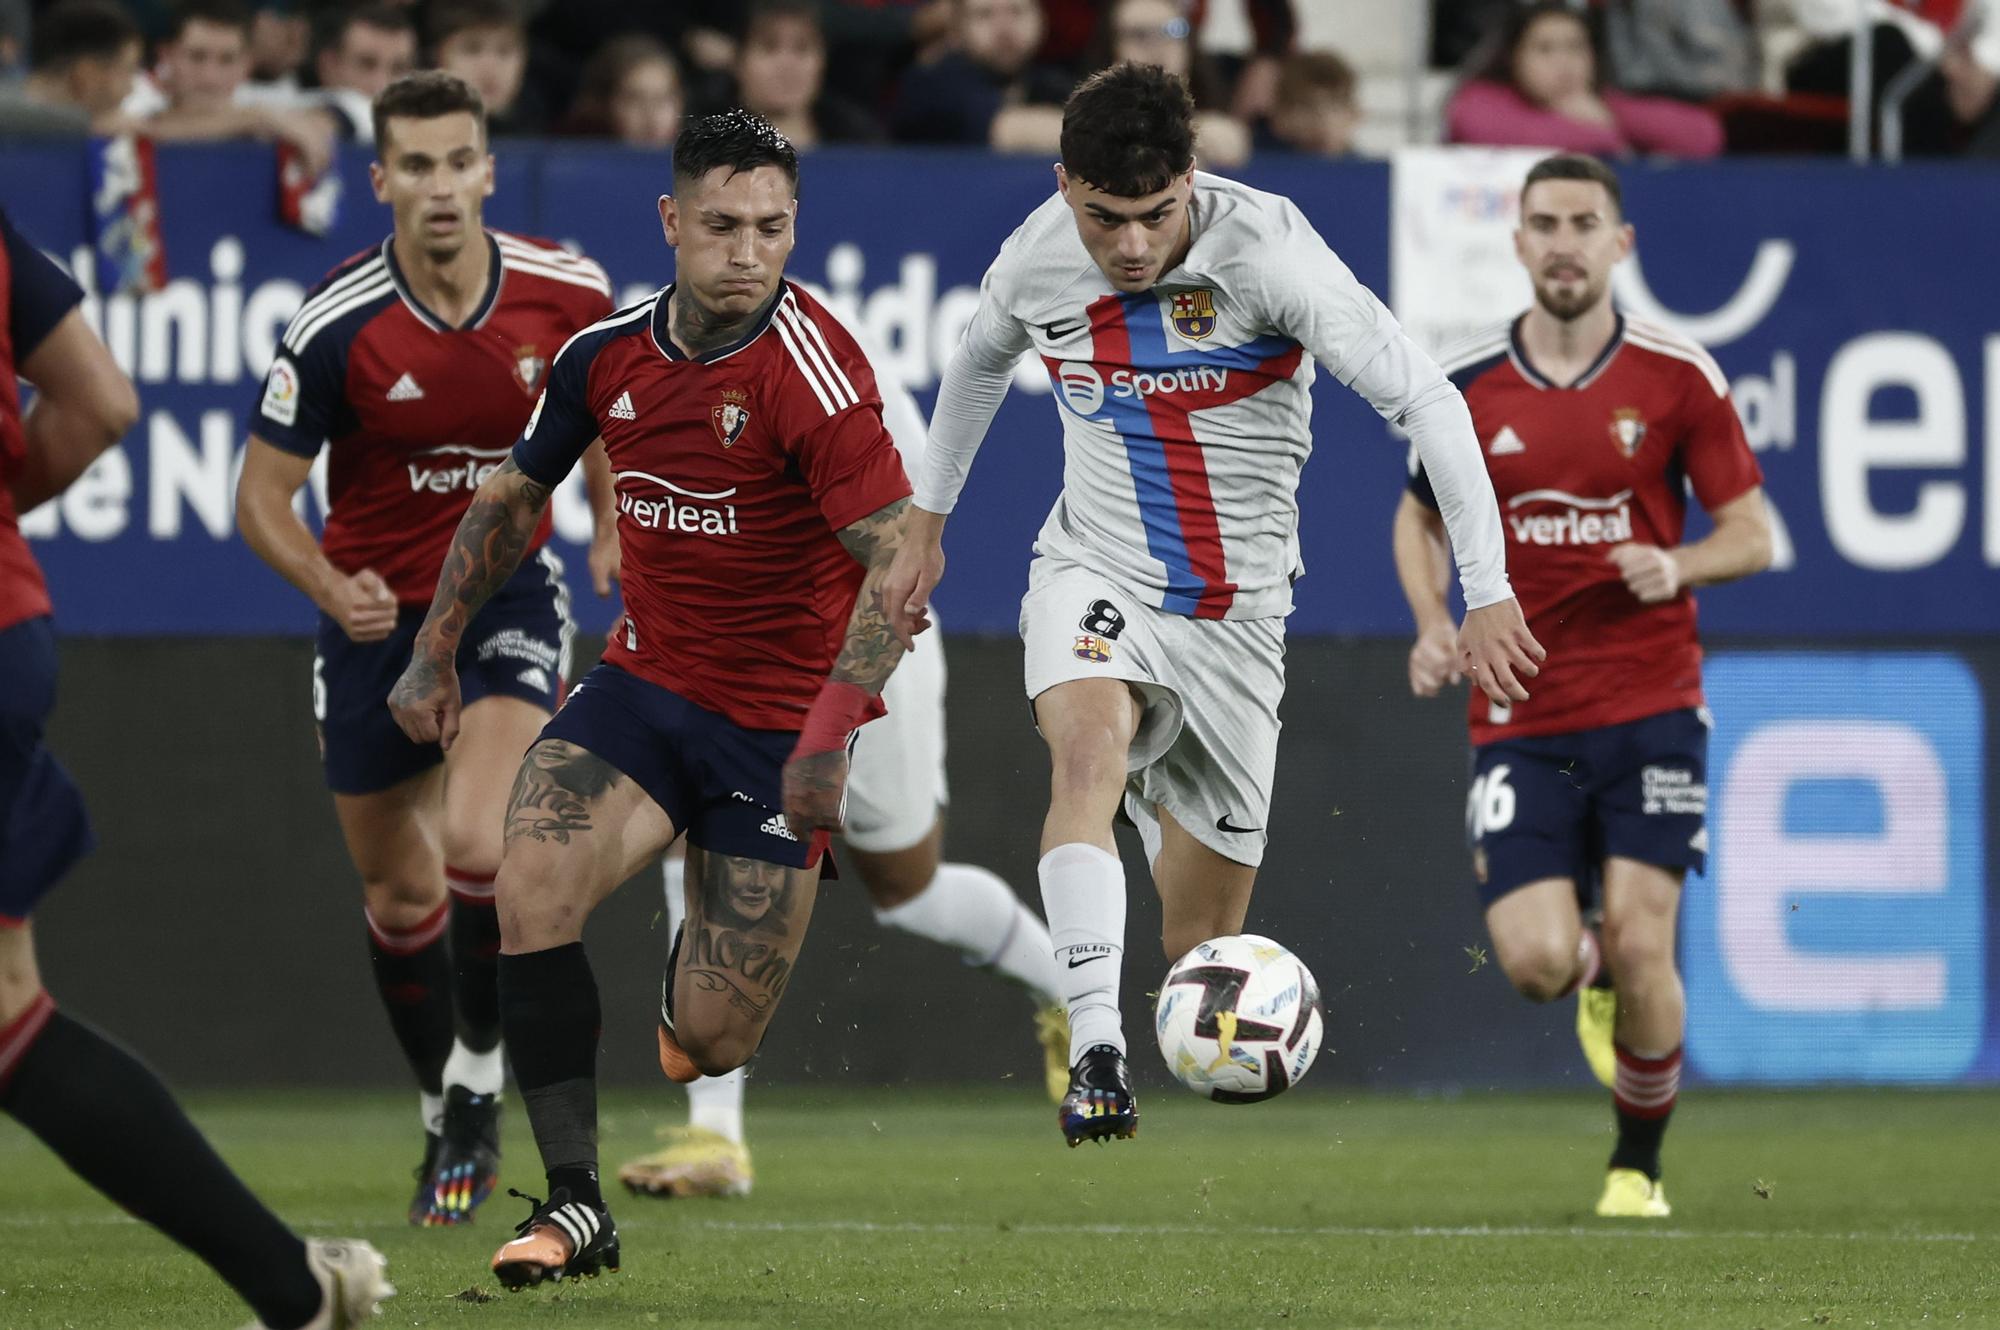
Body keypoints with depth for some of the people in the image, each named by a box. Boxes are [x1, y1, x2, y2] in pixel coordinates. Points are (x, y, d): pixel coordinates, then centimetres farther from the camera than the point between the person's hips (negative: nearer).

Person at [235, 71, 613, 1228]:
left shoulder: (568, 295, -12)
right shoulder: (337, 325, -18)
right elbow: (263, 492, -10)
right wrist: (330, 586, -28)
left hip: (508, 598, -1)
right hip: (378, 613, 1)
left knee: (479, 846, -24)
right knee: (402, 892, 10)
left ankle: (481, 1073, -1)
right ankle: (449, 1119, 32)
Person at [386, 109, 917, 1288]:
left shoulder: (810, 365, -18)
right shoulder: (607, 353, -1)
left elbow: (898, 551, -22)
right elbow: (512, 498, 17)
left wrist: (832, 729, -31)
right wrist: (437, 651, 14)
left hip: (777, 721, -4)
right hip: (647, 682, 4)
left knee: (712, 1043, -4)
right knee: (534, 882, -25)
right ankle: (577, 1202, -20)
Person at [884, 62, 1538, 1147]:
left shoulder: (1267, 251, -21)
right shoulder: (1037, 259, -8)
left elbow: (1427, 403, -21)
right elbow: (978, 364, 17)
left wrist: (1488, 597, -27)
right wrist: (924, 527, 24)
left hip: (1236, 615, 0)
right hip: (1094, 578, 0)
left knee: (1203, 940, 2)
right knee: (1089, 744, -33)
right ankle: (1094, 1057, -43)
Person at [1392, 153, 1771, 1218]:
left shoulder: (1678, 378, -2)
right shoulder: (1465, 384, 2)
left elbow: (1750, 535, 4)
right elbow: (1420, 518, 18)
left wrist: (1678, 566, -17)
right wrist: (1434, 626, 0)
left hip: (1649, 705, -1)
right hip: (1519, 719, 1)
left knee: (1639, 949, -11)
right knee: (1537, 962, -13)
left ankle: (1639, 1163, 14)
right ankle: (1595, 975, 27)